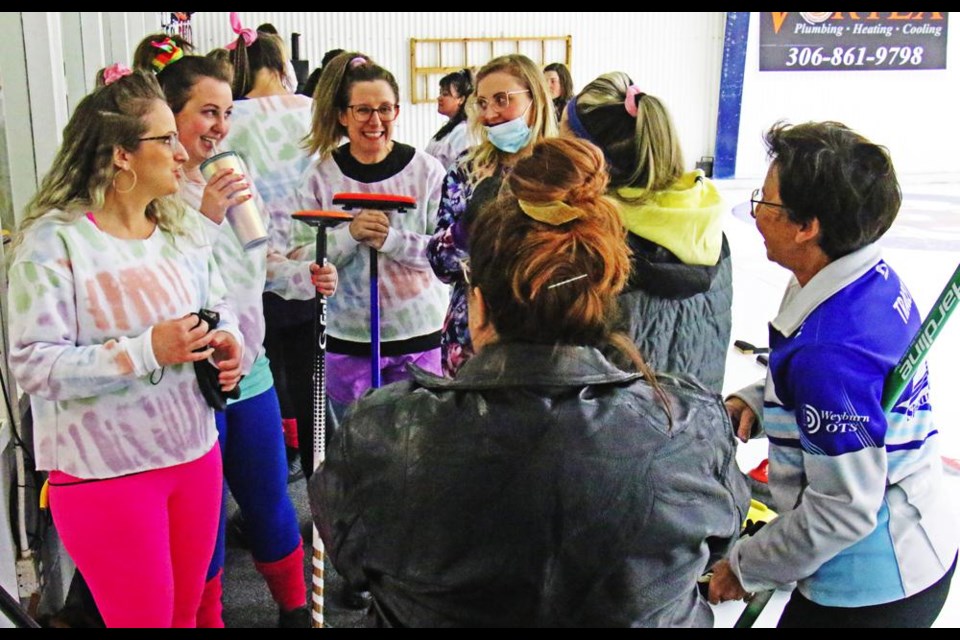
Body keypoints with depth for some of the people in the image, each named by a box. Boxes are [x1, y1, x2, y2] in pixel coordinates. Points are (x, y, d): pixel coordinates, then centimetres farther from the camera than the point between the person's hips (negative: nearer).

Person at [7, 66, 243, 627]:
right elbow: (34, 365, -19)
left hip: (196, 454, 6)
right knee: (145, 618, 8)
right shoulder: (54, 239, -14)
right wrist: (146, 351, -26)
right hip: (105, 474, -6)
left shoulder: (183, 230, 5)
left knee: (186, 610, 18)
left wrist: (228, 343, -7)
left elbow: (221, 309, 15)